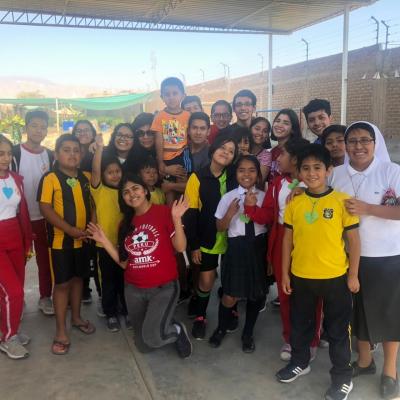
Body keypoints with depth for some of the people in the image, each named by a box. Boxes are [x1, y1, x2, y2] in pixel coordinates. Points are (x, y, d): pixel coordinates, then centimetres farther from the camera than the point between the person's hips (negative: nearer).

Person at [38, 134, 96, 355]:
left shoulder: (85, 178, 5)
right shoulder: (50, 178, -12)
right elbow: (45, 208, -18)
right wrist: (70, 230, -21)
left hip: (82, 239, 5)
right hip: (60, 239, -5)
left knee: (77, 278, 17)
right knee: (62, 283, 1)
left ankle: (76, 317, 34)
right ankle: (61, 331, 12)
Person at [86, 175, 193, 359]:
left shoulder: (164, 212, -9)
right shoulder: (126, 223, 8)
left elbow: (180, 247, -13)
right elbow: (124, 262, 6)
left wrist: (177, 219, -25)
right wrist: (104, 241, -4)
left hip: (164, 287, -5)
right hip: (134, 290, 6)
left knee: (152, 338, -20)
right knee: (143, 346, 13)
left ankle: (177, 330, 11)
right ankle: (165, 324, 41)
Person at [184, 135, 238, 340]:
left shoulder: (234, 178, -3)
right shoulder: (197, 178, -9)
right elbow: (191, 214, -8)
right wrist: (194, 245, -9)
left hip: (231, 239, 2)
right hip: (207, 240, -2)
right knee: (206, 280, 4)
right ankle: (200, 317, 26)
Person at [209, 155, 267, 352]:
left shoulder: (264, 197, -3)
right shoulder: (228, 197, -5)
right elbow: (220, 228, -1)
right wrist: (230, 213, -16)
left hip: (258, 247, 2)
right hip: (236, 247, -1)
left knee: (256, 293, 15)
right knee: (230, 296, 4)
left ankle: (248, 334, 38)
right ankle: (221, 329, 35)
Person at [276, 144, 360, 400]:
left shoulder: (342, 201, -10)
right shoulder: (295, 203, -2)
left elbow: (353, 239, -5)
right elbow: (288, 239, 4)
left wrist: (353, 275, -5)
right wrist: (285, 273, 5)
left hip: (335, 277, -3)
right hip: (300, 276, 3)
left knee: (338, 328, 12)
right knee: (300, 323, 20)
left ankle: (343, 377, 30)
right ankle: (300, 362, 42)